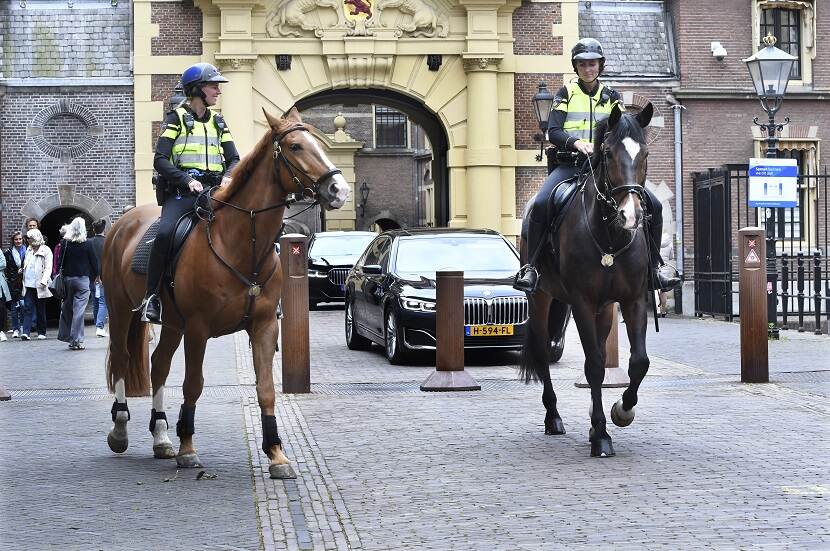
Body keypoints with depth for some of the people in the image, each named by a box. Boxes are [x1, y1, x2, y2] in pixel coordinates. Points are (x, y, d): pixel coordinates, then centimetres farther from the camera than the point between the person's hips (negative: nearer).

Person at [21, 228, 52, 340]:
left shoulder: (46, 251, -6)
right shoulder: (29, 250, 13)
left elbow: (48, 268, -11)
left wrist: (44, 281, -21)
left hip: (39, 286, -4)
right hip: (28, 284, 4)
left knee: (41, 310, 6)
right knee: (28, 308, -5)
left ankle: (42, 332, 16)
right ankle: (25, 332, -13)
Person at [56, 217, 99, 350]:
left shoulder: (65, 243, -1)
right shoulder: (87, 244, -7)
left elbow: (60, 261, 1)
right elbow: (94, 262, -1)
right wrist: (94, 276, 13)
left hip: (67, 278, 3)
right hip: (82, 279, -3)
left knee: (66, 308, 15)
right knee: (79, 309, -3)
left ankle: (65, 335, 20)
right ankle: (76, 341, -5)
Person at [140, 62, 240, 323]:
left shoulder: (218, 121, 19)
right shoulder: (177, 117, 4)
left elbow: (234, 159, 15)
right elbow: (160, 160, -6)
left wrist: (229, 176, -9)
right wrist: (187, 180, -20)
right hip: (182, 192, -5)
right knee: (165, 233, -31)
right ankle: (152, 297, -23)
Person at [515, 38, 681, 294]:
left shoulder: (611, 96, 17)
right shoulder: (565, 94, 10)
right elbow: (553, 131, -3)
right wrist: (577, 143, -23)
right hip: (570, 164, -3)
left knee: (653, 205, -10)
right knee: (540, 203, -31)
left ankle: (653, 267, 2)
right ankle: (530, 267, -21)